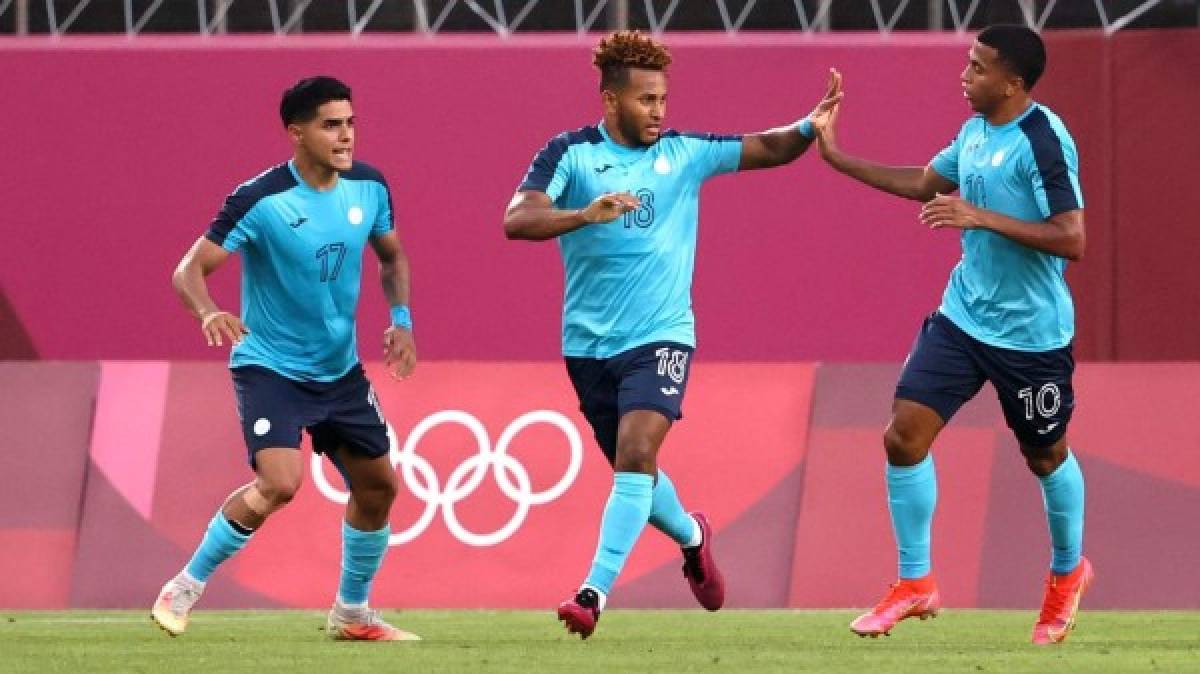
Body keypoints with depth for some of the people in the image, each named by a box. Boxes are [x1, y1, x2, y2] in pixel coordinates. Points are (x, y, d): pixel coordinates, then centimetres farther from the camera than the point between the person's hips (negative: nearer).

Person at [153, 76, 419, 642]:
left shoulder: (369, 188, -3)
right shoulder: (259, 201, -20)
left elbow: (392, 256, 16)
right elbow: (190, 269, -18)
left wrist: (401, 317, -1)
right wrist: (209, 313, -39)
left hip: (340, 371, 7)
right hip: (268, 366, -7)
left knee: (377, 486, 10)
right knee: (280, 482, -25)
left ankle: (352, 612, 29)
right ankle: (185, 588, -8)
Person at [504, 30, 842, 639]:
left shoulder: (685, 153, 1)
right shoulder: (570, 153, -6)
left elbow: (769, 149, 4)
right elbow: (517, 221, -18)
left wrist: (810, 127, -17)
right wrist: (586, 214, -35)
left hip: (660, 337, -1)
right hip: (589, 342, 1)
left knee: (636, 456, -20)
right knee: (630, 466, 15)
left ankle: (595, 591, -23)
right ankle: (691, 535, 45)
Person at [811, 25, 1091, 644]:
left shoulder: (1043, 140, -20)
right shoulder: (975, 132, 4)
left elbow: (1072, 239, -25)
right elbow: (925, 182, 23)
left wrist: (982, 217, -29)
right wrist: (837, 158, 19)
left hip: (1031, 333, -7)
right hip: (962, 316, 7)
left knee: (1045, 456, 13)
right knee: (904, 436, -4)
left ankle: (1068, 572, 40)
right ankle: (914, 585, 7)